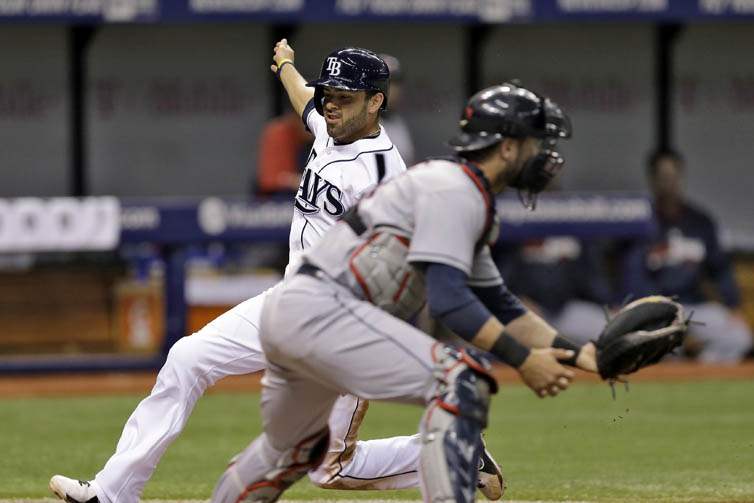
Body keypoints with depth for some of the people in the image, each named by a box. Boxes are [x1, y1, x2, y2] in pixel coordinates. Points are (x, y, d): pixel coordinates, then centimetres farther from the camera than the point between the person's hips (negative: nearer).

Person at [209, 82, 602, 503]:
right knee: (460, 380, -21)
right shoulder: (454, 188, -10)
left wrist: (575, 353, 10)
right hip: (320, 309, -11)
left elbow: (503, 310, 22)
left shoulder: (471, 202, 21)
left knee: (293, 450, 29)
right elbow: (448, 299, -20)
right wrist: (523, 360, -21)